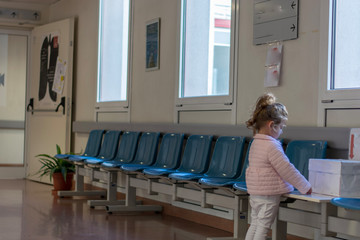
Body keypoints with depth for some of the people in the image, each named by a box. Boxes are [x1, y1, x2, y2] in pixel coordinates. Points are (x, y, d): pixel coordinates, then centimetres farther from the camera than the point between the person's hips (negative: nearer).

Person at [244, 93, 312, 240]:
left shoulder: (255, 143, 10)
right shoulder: (272, 146, -20)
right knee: (263, 227, -2)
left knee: (254, 224, 15)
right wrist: (305, 187, -7)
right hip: (269, 195, -9)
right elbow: (287, 170, -18)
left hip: (255, 193, 9)